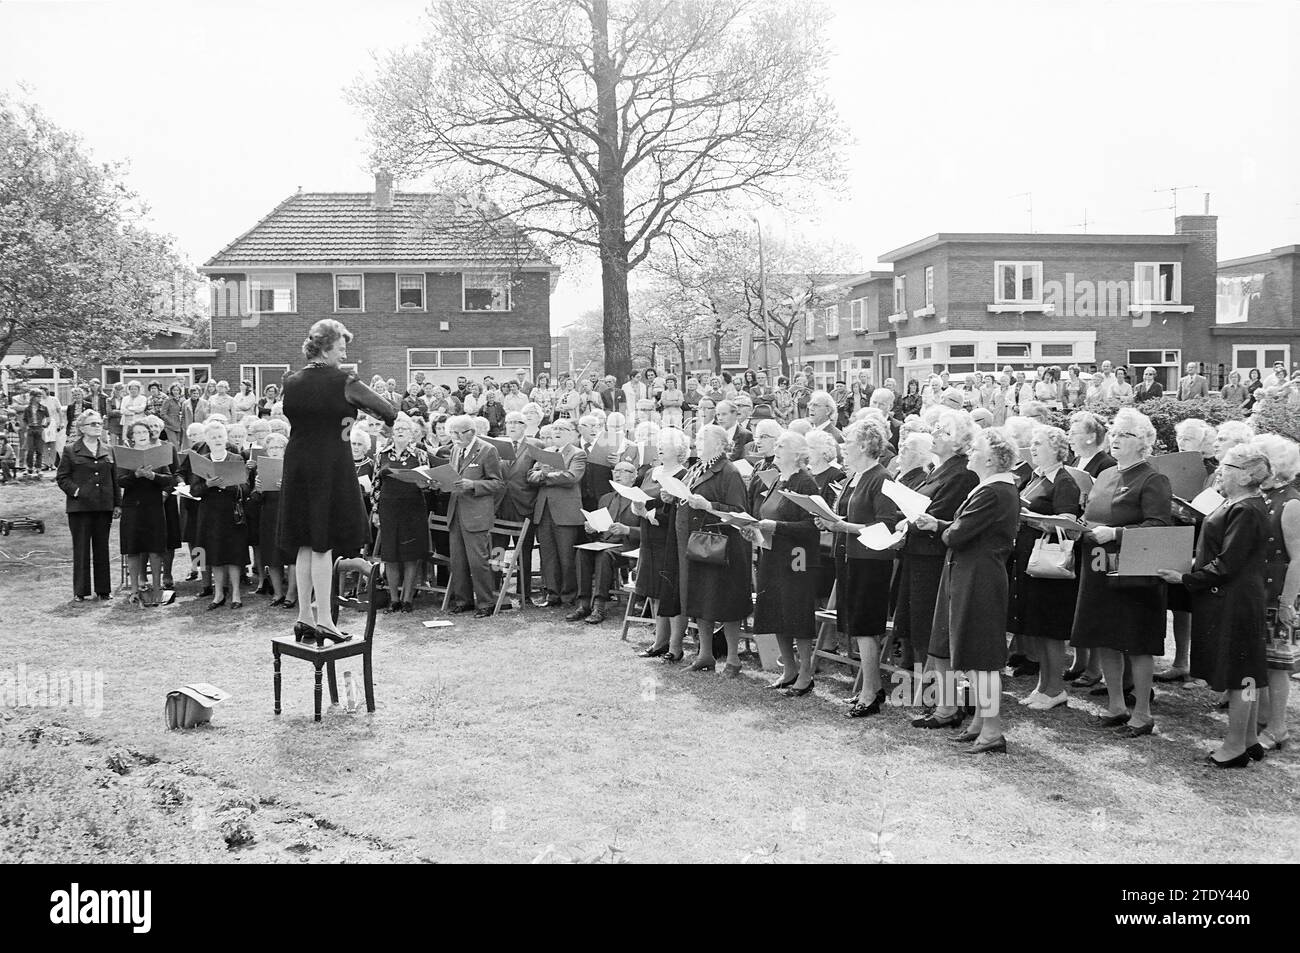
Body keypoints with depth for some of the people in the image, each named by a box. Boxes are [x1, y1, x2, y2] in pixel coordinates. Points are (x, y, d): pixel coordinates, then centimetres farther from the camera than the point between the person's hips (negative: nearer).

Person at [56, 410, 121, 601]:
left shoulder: (108, 451, 12)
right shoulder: (70, 451, 2)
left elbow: (115, 479, 12)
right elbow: (62, 478, 0)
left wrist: (117, 504, 7)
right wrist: (76, 491, -15)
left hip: (104, 507, 3)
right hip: (80, 507, -3)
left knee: (102, 548, 8)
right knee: (81, 549, 2)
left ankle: (103, 590, 15)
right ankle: (80, 591, 9)